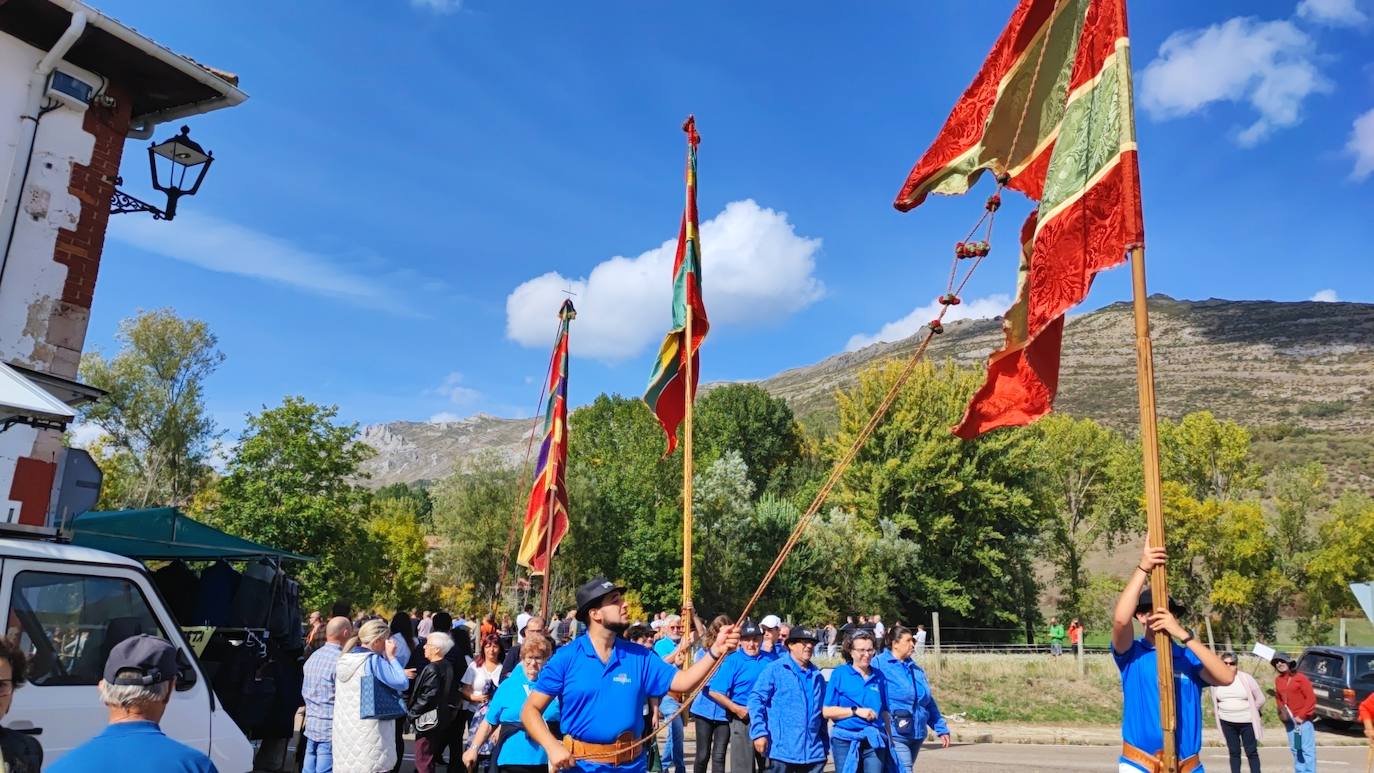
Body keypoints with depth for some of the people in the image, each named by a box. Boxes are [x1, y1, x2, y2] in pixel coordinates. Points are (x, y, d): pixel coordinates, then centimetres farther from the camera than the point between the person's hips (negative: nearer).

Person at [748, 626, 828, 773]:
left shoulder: (817, 676, 15)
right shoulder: (774, 669, -4)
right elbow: (756, 699, -9)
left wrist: (825, 745, 17)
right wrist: (759, 732, -18)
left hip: (813, 751, 6)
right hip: (781, 749, -5)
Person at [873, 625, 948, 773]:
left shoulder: (916, 669, 15)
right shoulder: (879, 664, -9)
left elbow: (929, 702, 20)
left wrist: (941, 728, 17)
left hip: (916, 735, 8)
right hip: (894, 736, -8)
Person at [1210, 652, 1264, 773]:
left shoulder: (1246, 678, -8)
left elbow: (1260, 699, 0)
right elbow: (1214, 701, 15)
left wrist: (1250, 712, 4)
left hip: (1247, 722, -2)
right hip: (1227, 722, 2)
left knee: (1252, 752, 3)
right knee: (1234, 752, 8)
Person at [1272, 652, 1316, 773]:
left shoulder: (1300, 678, -8)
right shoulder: (1278, 680, 9)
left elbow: (1311, 698, -10)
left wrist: (1302, 715, -14)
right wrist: (1281, 712, 2)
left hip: (1303, 719, -6)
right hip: (1289, 719, 6)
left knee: (1307, 748, -5)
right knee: (1295, 748, 11)